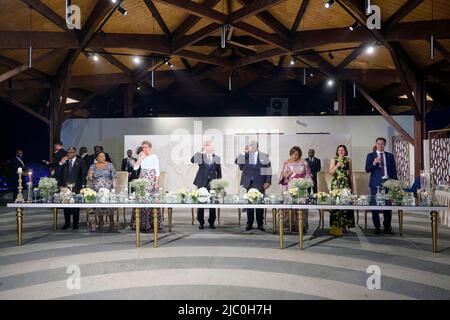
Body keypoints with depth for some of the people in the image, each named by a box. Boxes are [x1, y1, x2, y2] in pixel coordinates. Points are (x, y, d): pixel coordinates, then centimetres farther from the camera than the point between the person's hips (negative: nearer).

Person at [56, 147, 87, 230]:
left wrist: (82, 186, -5)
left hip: (76, 188, -3)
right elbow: (58, 173, 6)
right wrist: (61, 163, -5)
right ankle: (67, 223, 15)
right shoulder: (64, 162, 12)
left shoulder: (81, 162, 3)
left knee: (76, 206, 2)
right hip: (65, 187, 3)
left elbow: (84, 175, 2)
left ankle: (75, 223, 11)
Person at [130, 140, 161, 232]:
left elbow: (157, 171, -3)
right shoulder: (140, 156, 11)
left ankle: (152, 223, 3)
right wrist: (140, 158, -8)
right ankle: (142, 223, 6)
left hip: (151, 180, -4)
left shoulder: (154, 157, -1)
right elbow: (135, 167, 1)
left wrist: (156, 182, -10)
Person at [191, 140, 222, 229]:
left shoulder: (216, 158, 8)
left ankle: (211, 222, 15)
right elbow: (192, 160, -20)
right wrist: (202, 152, -20)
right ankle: (201, 222, 15)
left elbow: (219, 171, 11)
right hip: (202, 182, -2)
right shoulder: (200, 156, 0)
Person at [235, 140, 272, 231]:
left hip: (260, 183, -1)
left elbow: (268, 169, 4)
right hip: (249, 183, 1)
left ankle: (260, 224, 13)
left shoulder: (264, 156, 5)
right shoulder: (244, 155, 8)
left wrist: (268, 182, -4)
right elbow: (237, 162, -8)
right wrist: (245, 152, -11)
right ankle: (249, 224, 14)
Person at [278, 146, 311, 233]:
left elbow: (308, 174, 11)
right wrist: (285, 175, -11)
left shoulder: (304, 163, 8)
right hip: (290, 187, 0)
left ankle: (302, 226, -1)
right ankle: (292, 225, 1)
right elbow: (283, 176, 10)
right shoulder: (286, 163, 8)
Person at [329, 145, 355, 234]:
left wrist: (352, 185, 12)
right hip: (336, 184, -1)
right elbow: (330, 172, 2)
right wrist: (337, 165, -12)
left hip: (346, 184, 2)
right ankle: (336, 225, 2)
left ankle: (345, 225, 3)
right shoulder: (333, 160, 6)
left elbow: (350, 173, 14)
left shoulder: (348, 160, 11)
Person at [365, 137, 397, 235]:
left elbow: (394, 170, 13)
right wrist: (374, 163, -17)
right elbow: (367, 169, 0)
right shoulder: (370, 156, 8)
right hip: (376, 183, -2)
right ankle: (377, 227, 6)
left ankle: (387, 227, 9)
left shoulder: (390, 156, 14)